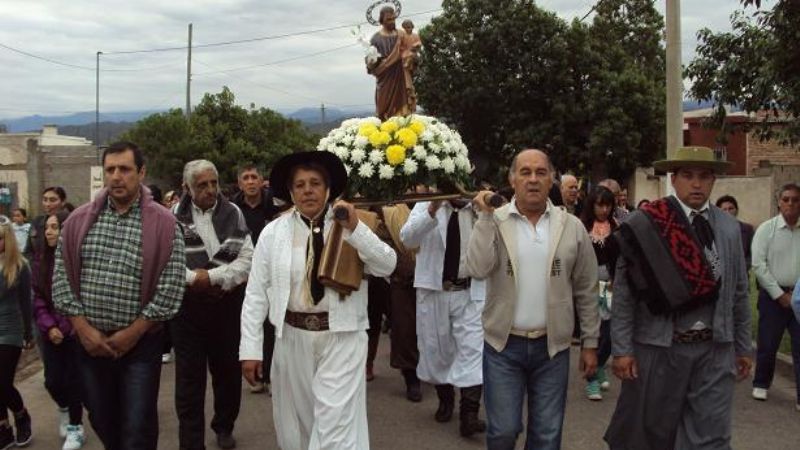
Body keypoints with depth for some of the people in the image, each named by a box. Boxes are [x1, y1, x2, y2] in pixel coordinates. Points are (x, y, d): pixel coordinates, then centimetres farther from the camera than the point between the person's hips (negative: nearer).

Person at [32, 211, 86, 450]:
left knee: (72, 380, 3)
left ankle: (75, 427, 22)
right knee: (52, 381, 5)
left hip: (76, 332, -4)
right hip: (51, 333, 4)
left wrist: (67, 327, -13)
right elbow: (38, 298, 4)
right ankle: (64, 408, 38)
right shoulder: (45, 261, 5)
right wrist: (49, 327, -8)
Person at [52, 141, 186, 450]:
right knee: (101, 420, 16)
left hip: (140, 343, -3)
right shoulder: (79, 220, 3)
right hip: (88, 341, 3)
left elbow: (171, 287, -10)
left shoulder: (163, 224, -7)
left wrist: (133, 332, -11)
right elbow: (61, 277, 3)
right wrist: (82, 327, -6)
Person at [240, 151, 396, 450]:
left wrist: (355, 229, -22)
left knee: (336, 424, -4)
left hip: (341, 337, -2)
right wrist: (251, 349, -4)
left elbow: (387, 267, -9)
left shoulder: (350, 227, -1)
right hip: (293, 337, 2)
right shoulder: (273, 232, 0)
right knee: (296, 422, 16)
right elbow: (256, 293, 0)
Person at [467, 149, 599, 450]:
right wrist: (486, 216, -19)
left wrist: (590, 343, 5)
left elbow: (586, 290, 4)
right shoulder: (494, 221, -3)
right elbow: (478, 269, -18)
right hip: (504, 345, -1)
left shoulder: (572, 227, 0)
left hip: (552, 346, 1)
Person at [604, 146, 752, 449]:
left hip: (716, 350, 3)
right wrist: (622, 348, -9)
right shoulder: (645, 224, -8)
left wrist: (743, 347, 14)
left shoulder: (730, 228, 6)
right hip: (658, 346, -3)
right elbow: (624, 293, -8)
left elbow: (739, 293, 13)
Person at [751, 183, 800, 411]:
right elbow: (759, 265, -6)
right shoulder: (767, 229, -2)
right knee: (767, 345, 7)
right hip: (772, 295, -1)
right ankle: (761, 385, 29)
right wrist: (780, 295, -7)